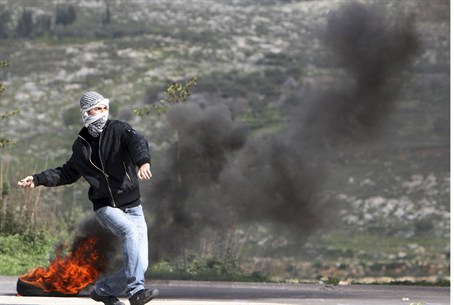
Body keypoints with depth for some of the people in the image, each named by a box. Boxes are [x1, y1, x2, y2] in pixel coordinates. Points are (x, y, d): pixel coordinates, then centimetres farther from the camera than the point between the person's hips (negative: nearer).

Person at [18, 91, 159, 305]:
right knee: (130, 231, -32)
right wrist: (38, 179, 14)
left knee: (140, 263, -6)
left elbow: (137, 142, -22)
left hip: (133, 207, 1)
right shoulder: (81, 145, 8)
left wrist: (143, 161, -44)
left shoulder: (118, 130, -1)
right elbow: (68, 173, 24)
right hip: (105, 206, -1)